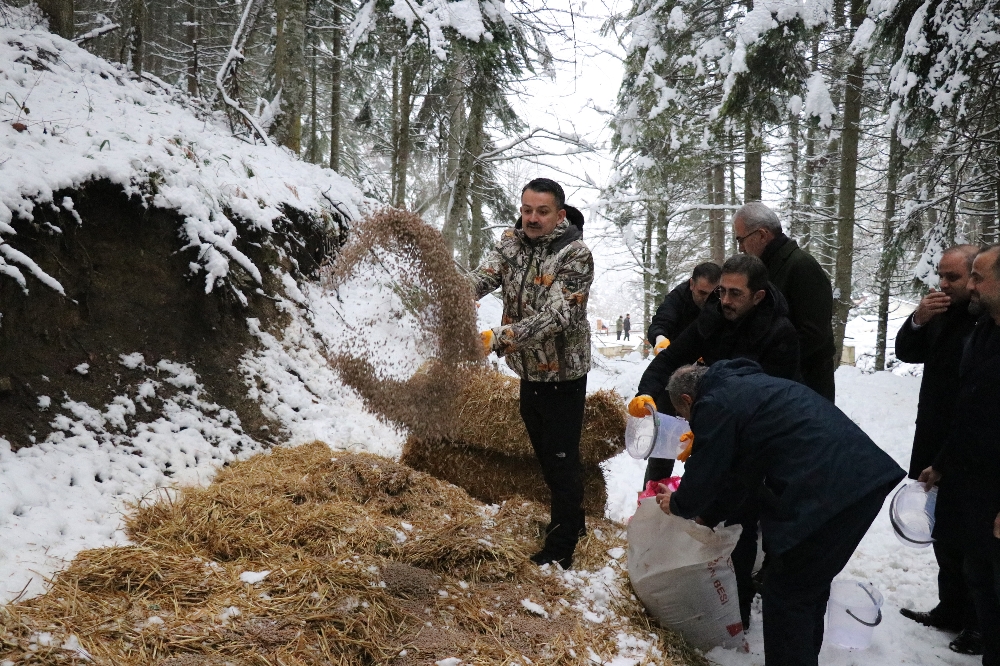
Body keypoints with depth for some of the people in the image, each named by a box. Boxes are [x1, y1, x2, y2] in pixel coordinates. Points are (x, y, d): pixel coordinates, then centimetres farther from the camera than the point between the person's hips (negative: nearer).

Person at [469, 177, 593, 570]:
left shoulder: (575, 255, -20)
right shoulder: (512, 243, -1)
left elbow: (555, 316, -31)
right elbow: (483, 277, -17)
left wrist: (498, 339, -41)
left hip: (563, 372, -7)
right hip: (529, 371, 7)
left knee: (562, 459, 3)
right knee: (544, 453, 21)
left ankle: (560, 550, 17)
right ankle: (572, 521, 42)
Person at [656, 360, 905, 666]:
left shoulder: (714, 405, -3)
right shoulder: (747, 386, 27)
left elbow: (704, 475, 2)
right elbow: (741, 472, 33)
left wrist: (678, 505, 24)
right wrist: (707, 515, 39)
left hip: (828, 491, -10)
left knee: (787, 593, 5)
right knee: (810, 585, 23)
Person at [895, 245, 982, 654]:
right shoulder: (944, 314, 6)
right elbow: (906, 352, 11)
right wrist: (918, 320, -8)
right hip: (941, 451, 7)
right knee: (946, 534, 18)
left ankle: (982, 625, 20)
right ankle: (951, 610, 32)